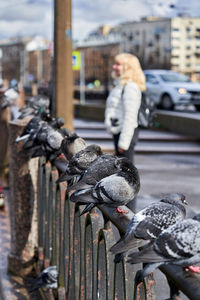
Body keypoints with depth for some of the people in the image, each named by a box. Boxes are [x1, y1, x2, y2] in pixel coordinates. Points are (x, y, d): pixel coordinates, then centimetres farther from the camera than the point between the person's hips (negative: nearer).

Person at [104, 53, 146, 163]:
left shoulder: (130, 87, -16)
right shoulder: (120, 85, 17)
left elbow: (130, 116, -21)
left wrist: (123, 141, -23)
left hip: (126, 133, -10)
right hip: (118, 133, 10)